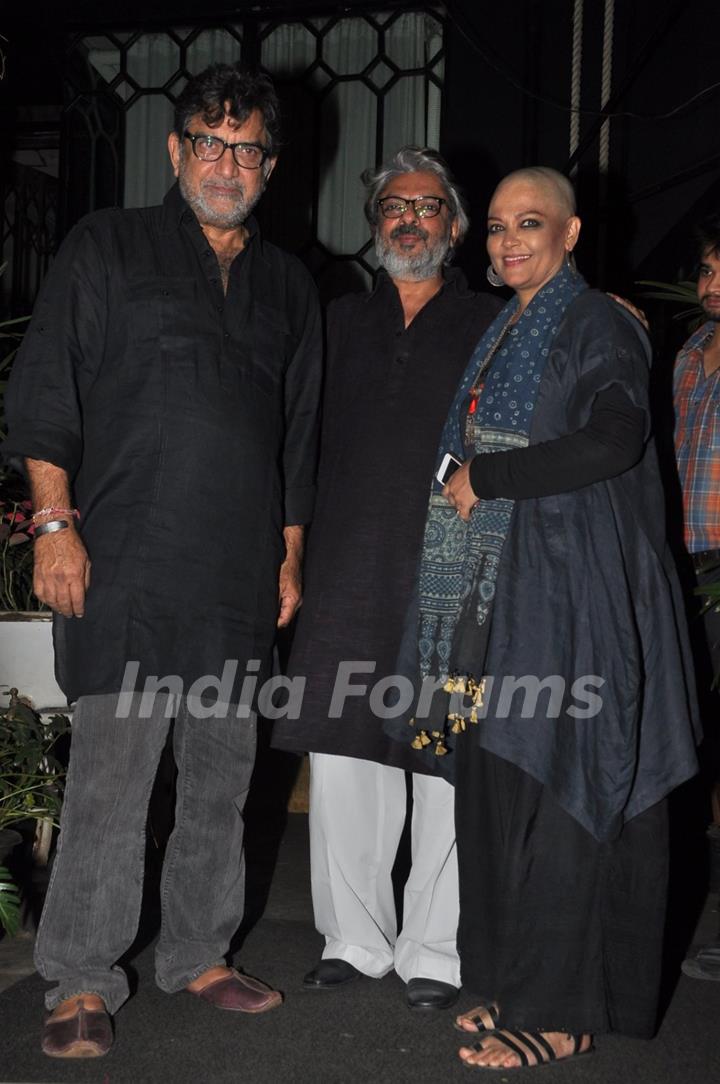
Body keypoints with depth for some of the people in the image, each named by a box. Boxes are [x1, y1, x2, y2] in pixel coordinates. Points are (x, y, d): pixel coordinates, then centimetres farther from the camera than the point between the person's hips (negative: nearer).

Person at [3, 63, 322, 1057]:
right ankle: (82, 982, 6)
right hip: (127, 565, -4)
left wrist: (290, 558, 16)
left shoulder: (288, 287, 17)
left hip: (241, 580, 5)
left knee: (223, 775, 11)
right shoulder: (108, 248, 5)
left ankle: (197, 952, 25)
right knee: (111, 773, -6)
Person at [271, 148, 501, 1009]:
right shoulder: (340, 323, 17)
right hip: (348, 574, 3)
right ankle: (354, 939, 18)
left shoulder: (489, 328, 8)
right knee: (340, 760, 5)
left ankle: (433, 953, 11)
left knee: (444, 766, -1)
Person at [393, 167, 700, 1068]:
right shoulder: (501, 336, 19)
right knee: (495, 788, 7)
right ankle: (512, 982, 17)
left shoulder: (598, 327, -4)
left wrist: (485, 479, -14)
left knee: (556, 788, -6)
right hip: (496, 594, 8)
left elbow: (613, 440, -21)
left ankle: (560, 1010, 2)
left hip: (569, 594, -8)